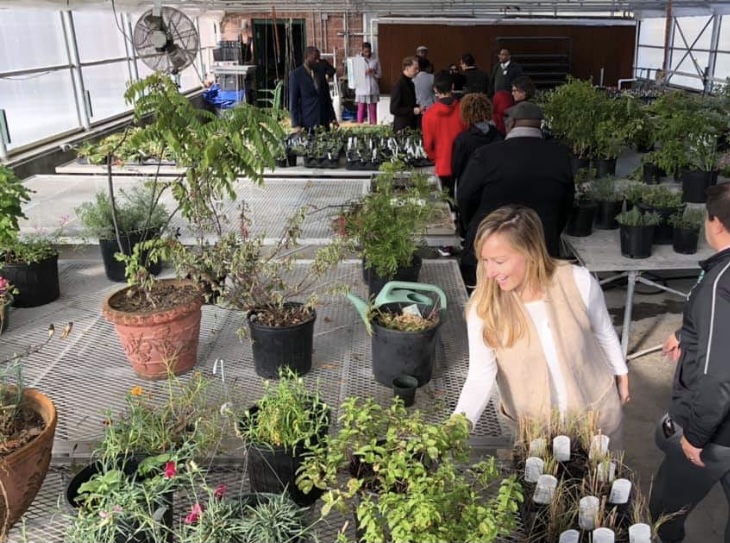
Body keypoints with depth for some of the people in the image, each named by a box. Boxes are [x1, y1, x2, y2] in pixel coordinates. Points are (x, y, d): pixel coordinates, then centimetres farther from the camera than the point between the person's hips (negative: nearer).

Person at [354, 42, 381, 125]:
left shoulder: (375, 60, 3)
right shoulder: (358, 59, -1)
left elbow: (379, 74, 6)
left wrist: (373, 72, -14)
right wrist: (364, 73, -15)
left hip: (373, 89, 2)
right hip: (361, 89, -1)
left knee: (373, 110, 5)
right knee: (361, 109, 1)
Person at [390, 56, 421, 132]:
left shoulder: (411, 84, 12)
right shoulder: (398, 85, -13)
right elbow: (393, 109, -18)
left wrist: (418, 108, 4)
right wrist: (412, 111, -18)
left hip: (412, 126, 8)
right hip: (403, 128, -8)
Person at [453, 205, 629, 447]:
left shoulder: (579, 282, -24)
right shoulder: (483, 305, -23)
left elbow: (604, 333, -5)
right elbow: (480, 377, -21)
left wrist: (621, 375, 9)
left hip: (597, 410, 1)